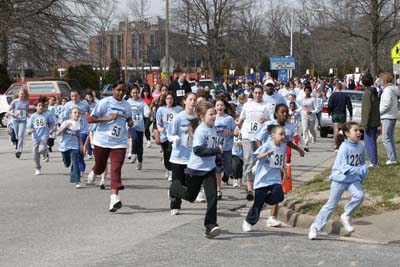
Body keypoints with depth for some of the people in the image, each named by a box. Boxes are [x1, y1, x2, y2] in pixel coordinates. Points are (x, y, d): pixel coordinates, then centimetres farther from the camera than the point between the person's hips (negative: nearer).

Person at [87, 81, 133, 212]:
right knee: (100, 167, 16)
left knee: (116, 169, -14)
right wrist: (108, 118, -21)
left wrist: (130, 122, 1)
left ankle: (114, 197, -22)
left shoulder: (126, 105, 7)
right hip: (102, 141, -2)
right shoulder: (105, 102, -8)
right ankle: (93, 172, 54)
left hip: (119, 143, 2)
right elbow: (90, 119, -11)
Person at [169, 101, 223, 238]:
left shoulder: (213, 129, 4)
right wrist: (217, 150, -28)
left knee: (212, 196, -9)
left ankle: (211, 226, -7)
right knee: (190, 196, 13)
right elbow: (198, 150, -28)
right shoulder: (200, 130, -20)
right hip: (196, 169, -5)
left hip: (210, 168, 5)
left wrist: (218, 159, 17)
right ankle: (176, 187, 45)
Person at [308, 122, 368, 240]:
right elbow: (343, 167, -26)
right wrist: (359, 170, -35)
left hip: (353, 179, 5)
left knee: (359, 195, -23)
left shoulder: (361, 147, 0)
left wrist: (361, 179, 11)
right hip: (340, 178, -5)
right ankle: (315, 227, 12)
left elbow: (362, 164, 13)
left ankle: (346, 216, 0)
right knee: (331, 204, 0)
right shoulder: (344, 147, -19)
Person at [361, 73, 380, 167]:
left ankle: (373, 162, -6)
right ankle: (374, 161, 23)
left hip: (370, 122, -9)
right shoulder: (374, 92, 12)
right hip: (375, 121, 9)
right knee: (372, 141, 17)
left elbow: (367, 109, -20)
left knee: (369, 142, -5)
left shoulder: (367, 93, -16)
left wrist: (365, 124, -18)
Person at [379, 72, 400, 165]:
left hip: (388, 117, -10)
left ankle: (392, 158, -12)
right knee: (391, 137, 16)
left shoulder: (387, 90, -16)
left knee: (385, 138, -8)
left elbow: (387, 104, -21)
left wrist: (378, 112, -11)